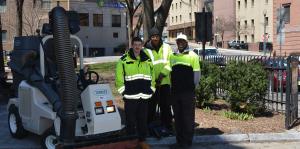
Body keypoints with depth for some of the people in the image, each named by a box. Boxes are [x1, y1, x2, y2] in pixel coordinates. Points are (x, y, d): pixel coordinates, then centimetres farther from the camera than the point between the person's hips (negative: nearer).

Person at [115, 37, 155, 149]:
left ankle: (142, 140, 23)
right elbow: (119, 77, -4)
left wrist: (151, 90, 9)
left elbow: (152, 75, 16)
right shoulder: (124, 60, -2)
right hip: (130, 96, -3)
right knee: (131, 120, 3)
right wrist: (124, 92, -7)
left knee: (143, 120, 10)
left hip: (145, 96, 4)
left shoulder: (147, 59, 12)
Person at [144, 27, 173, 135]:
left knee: (165, 106, 5)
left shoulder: (166, 47, 6)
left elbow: (169, 63, -1)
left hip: (165, 81, 1)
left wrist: (162, 74, -13)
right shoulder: (146, 50, -1)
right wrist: (153, 80, -13)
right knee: (151, 106, 4)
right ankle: (148, 125, 18)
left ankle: (166, 126, 13)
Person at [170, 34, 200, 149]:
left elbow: (197, 73, -3)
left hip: (188, 92, -5)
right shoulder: (173, 56, 12)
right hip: (175, 91, 5)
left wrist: (193, 86, -3)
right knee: (177, 117, 11)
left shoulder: (192, 55, -2)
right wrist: (172, 87, 10)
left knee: (188, 117, 0)